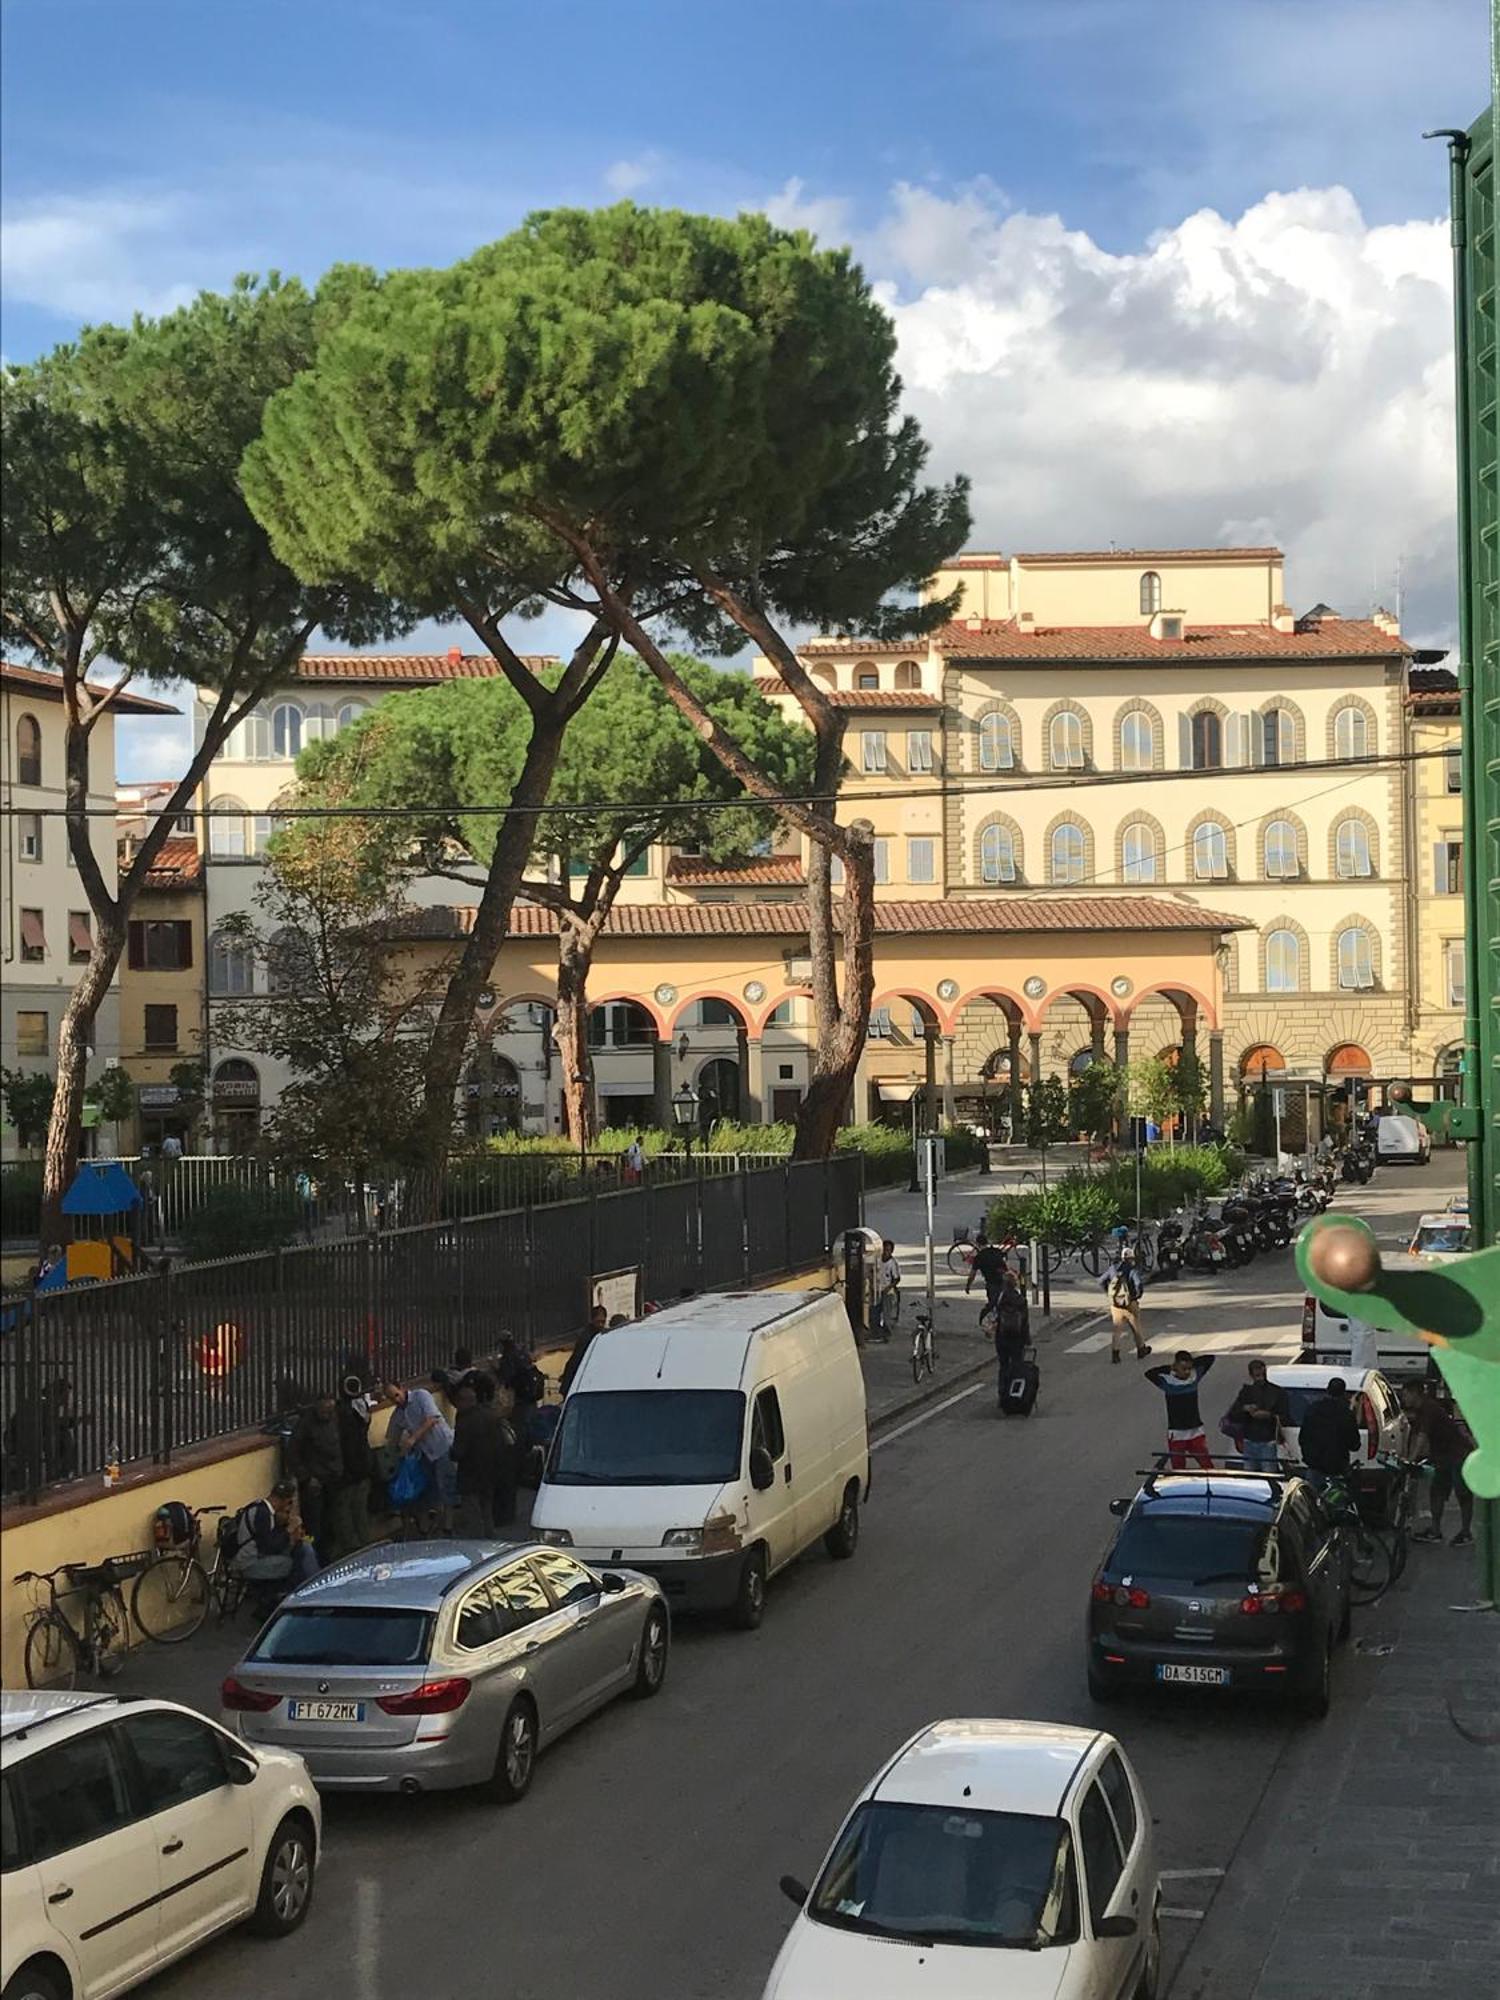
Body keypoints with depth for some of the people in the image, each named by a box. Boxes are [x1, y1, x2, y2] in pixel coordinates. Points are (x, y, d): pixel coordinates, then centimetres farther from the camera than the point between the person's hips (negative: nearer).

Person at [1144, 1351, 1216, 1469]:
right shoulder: (1167, 1382, -10)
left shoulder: (1195, 1376, -1)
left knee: (1207, 1465, 1)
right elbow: (1149, 1374, -23)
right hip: (1176, 1433, -2)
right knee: (1178, 1469, 6)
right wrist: (1168, 1367, -14)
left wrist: (1191, 1363, -5)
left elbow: (1210, 1359, 1)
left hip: (1196, 1431, 2)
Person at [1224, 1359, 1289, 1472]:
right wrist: (1244, 1409, -12)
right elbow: (1231, 1415, 6)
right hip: (1249, 1442, 4)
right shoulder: (1246, 1391, 12)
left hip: (1268, 1443, -4)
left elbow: (1286, 1418, -3)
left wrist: (1269, 1415, -17)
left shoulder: (1277, 1392, 3)